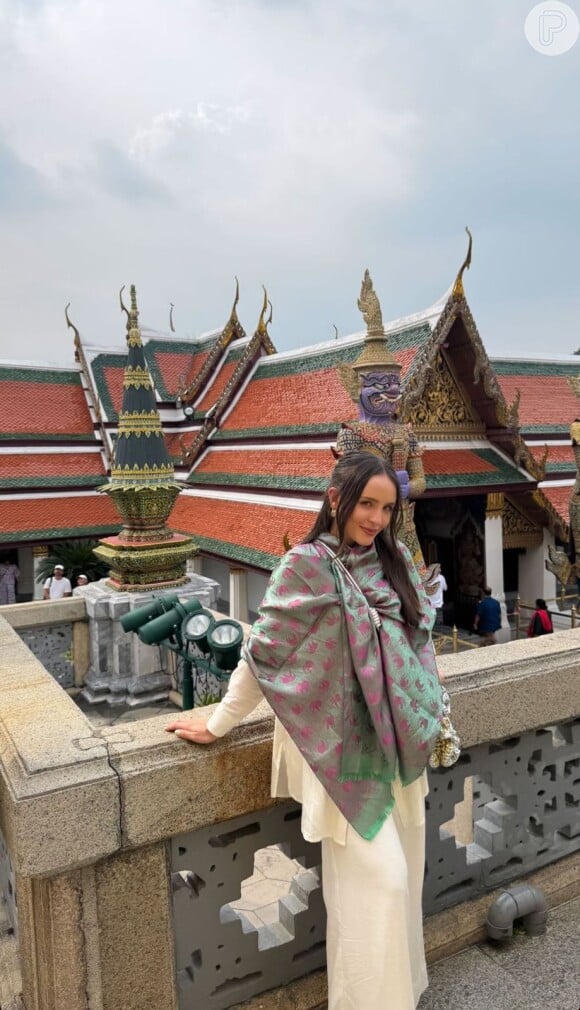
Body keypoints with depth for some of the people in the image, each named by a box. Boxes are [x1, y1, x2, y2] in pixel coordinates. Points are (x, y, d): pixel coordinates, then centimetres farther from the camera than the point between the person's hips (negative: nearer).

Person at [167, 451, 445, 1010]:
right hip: (344, 747, -6)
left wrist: (432, 713, 14)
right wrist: (218, 723, -6)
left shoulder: (395, 559, 3)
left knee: (402, 874, 16)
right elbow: (263, 651, -11)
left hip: (396, 740, 6)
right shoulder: (305, 565, -14)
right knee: (375, 882, -1)